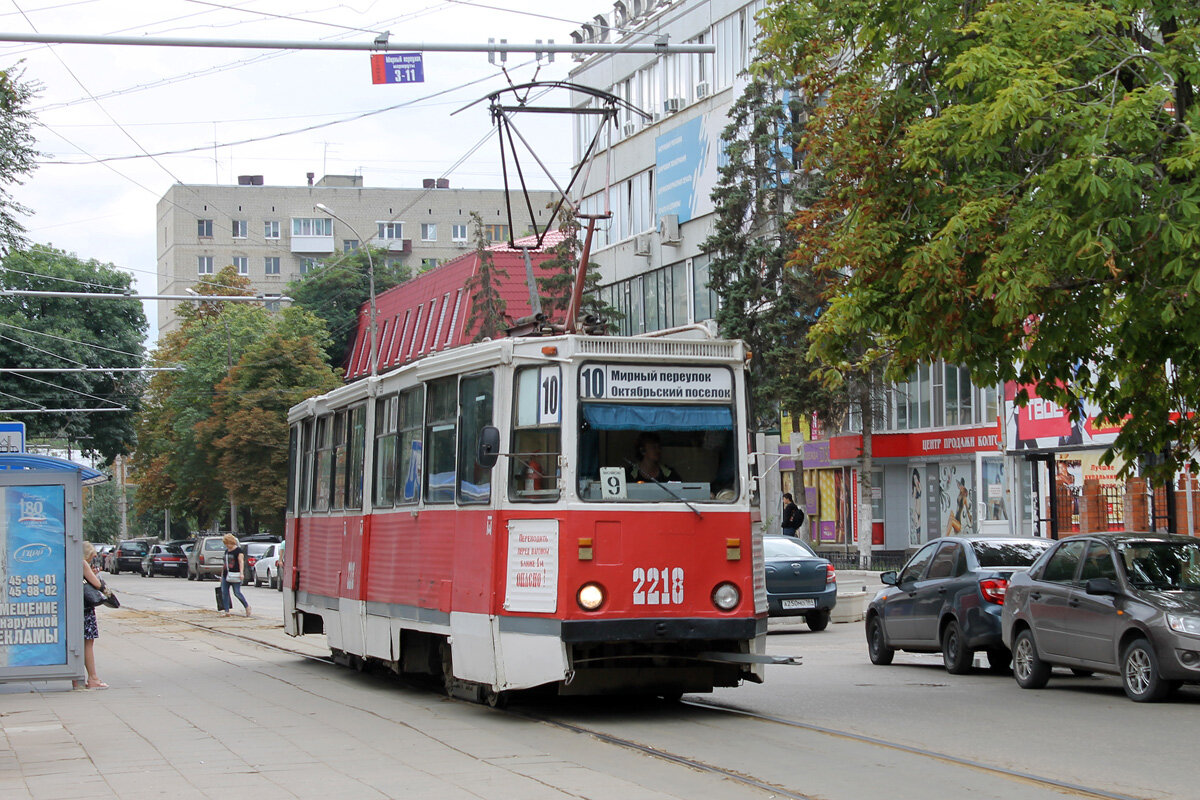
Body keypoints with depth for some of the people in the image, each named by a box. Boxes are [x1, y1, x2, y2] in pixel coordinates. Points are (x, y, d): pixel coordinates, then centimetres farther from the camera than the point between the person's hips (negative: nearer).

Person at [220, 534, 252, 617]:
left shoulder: (238, 550, -5)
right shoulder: (226, 551, 18)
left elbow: (241, 562, -13)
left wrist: (241, 573, -24)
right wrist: (222, 575, 24)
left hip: (235, 575, -8)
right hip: (226, 575, 8)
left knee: (237, 592, -8)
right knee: (224, 592, 0)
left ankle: (247, 606, 11)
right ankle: (227, 611, 2)